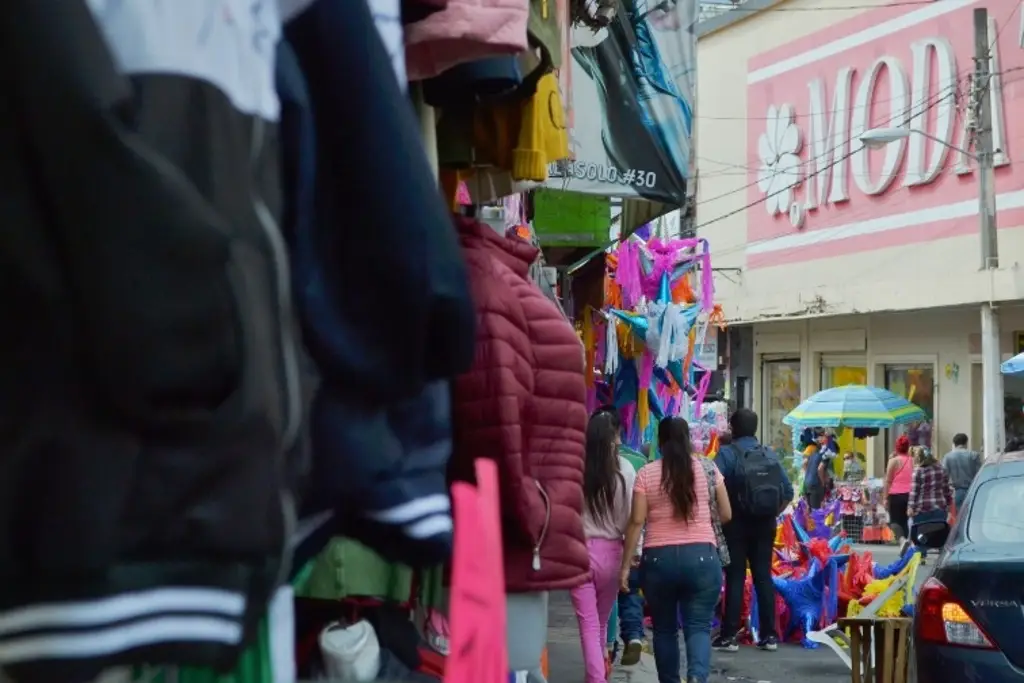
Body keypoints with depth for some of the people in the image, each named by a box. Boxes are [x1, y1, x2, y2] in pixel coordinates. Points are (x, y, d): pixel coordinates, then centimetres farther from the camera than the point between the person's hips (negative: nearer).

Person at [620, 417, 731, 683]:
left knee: (664, 628, 14)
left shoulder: (646, 474, 1)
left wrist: (626, 564, 1)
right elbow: (726, 514, 10)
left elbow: (637, 521, -4)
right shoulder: (708, 468, 5)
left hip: (658, 558, 0)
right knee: (699, 626, -1)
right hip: (702, 556, 0)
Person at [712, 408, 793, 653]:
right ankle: (769, 635, 10)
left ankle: (729, 635, -1)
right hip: (765, 524, 4)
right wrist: (773, 513, 14)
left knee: (735, 578, -1)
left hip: (736, 524, -4)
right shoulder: (770, 454, 6)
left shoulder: (727, 454, -8)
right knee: (763, 577, 8)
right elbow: (788, 492, 5)